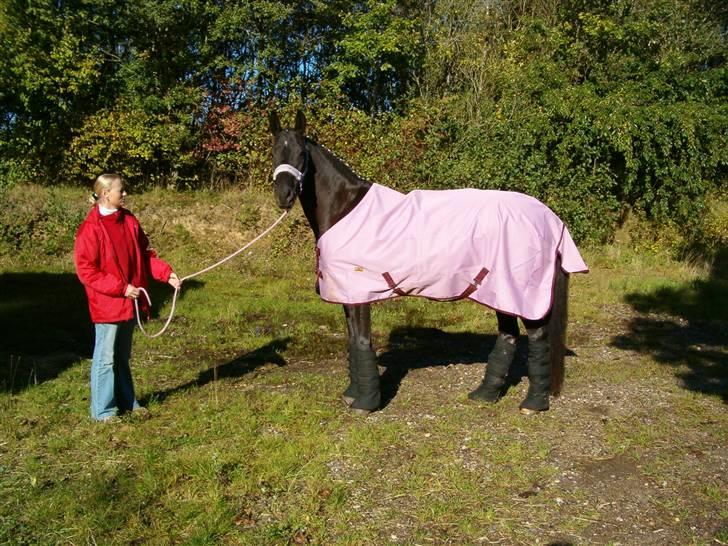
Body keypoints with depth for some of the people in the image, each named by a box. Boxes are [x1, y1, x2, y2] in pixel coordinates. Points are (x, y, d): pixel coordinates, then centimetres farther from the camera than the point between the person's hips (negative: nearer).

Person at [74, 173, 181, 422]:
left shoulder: (129, 220, 6)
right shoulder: (91, 228, -15)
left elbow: (145, 254, 13)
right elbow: (85, 270, -16)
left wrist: (166, 273, -2)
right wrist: (121, 288, -19)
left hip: (129, 302, 7)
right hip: (107, 304, -7)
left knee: (123, 356, 19)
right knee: (105, 358, 3)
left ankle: (126, 402, 31)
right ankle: (102, 410, 15)